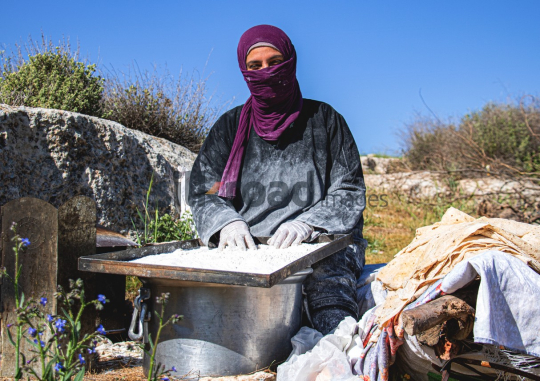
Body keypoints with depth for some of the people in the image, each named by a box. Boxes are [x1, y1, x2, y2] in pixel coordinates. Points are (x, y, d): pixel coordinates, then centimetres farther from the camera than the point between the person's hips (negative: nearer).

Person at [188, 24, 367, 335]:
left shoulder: (324, 119, 13)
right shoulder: (230, 126, 18)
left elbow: (349, 192, 7)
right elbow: (203, 190, 12)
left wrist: (306, 224, -12)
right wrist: (226, 222, -10)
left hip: (319, 243, -1)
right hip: (245, 247, 2)